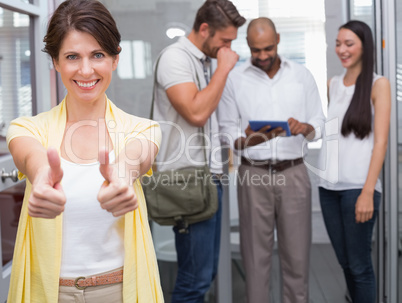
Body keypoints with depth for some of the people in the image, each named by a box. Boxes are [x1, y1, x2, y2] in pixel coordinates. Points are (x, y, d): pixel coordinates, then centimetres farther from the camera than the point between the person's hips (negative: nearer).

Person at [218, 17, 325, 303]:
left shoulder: (302, 75, 8)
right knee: (256, 252, 3)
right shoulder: (234, 79, 4)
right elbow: (227, 132, 3)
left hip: (293, 173, 1)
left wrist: (304, 128, -12)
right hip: (253, 175, -1)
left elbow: (319, 124, 10)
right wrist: (249, 139, -18)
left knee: (297, 251, 4)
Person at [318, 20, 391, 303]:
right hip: (329, 185, 5)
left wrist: (368, 192, -15)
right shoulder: (332, 84, 15)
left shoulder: (378, 84, -1)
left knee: (359, 264, 0)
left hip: (358, 186, -5)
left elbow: (380, 141, -8)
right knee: (344, 261, 12)